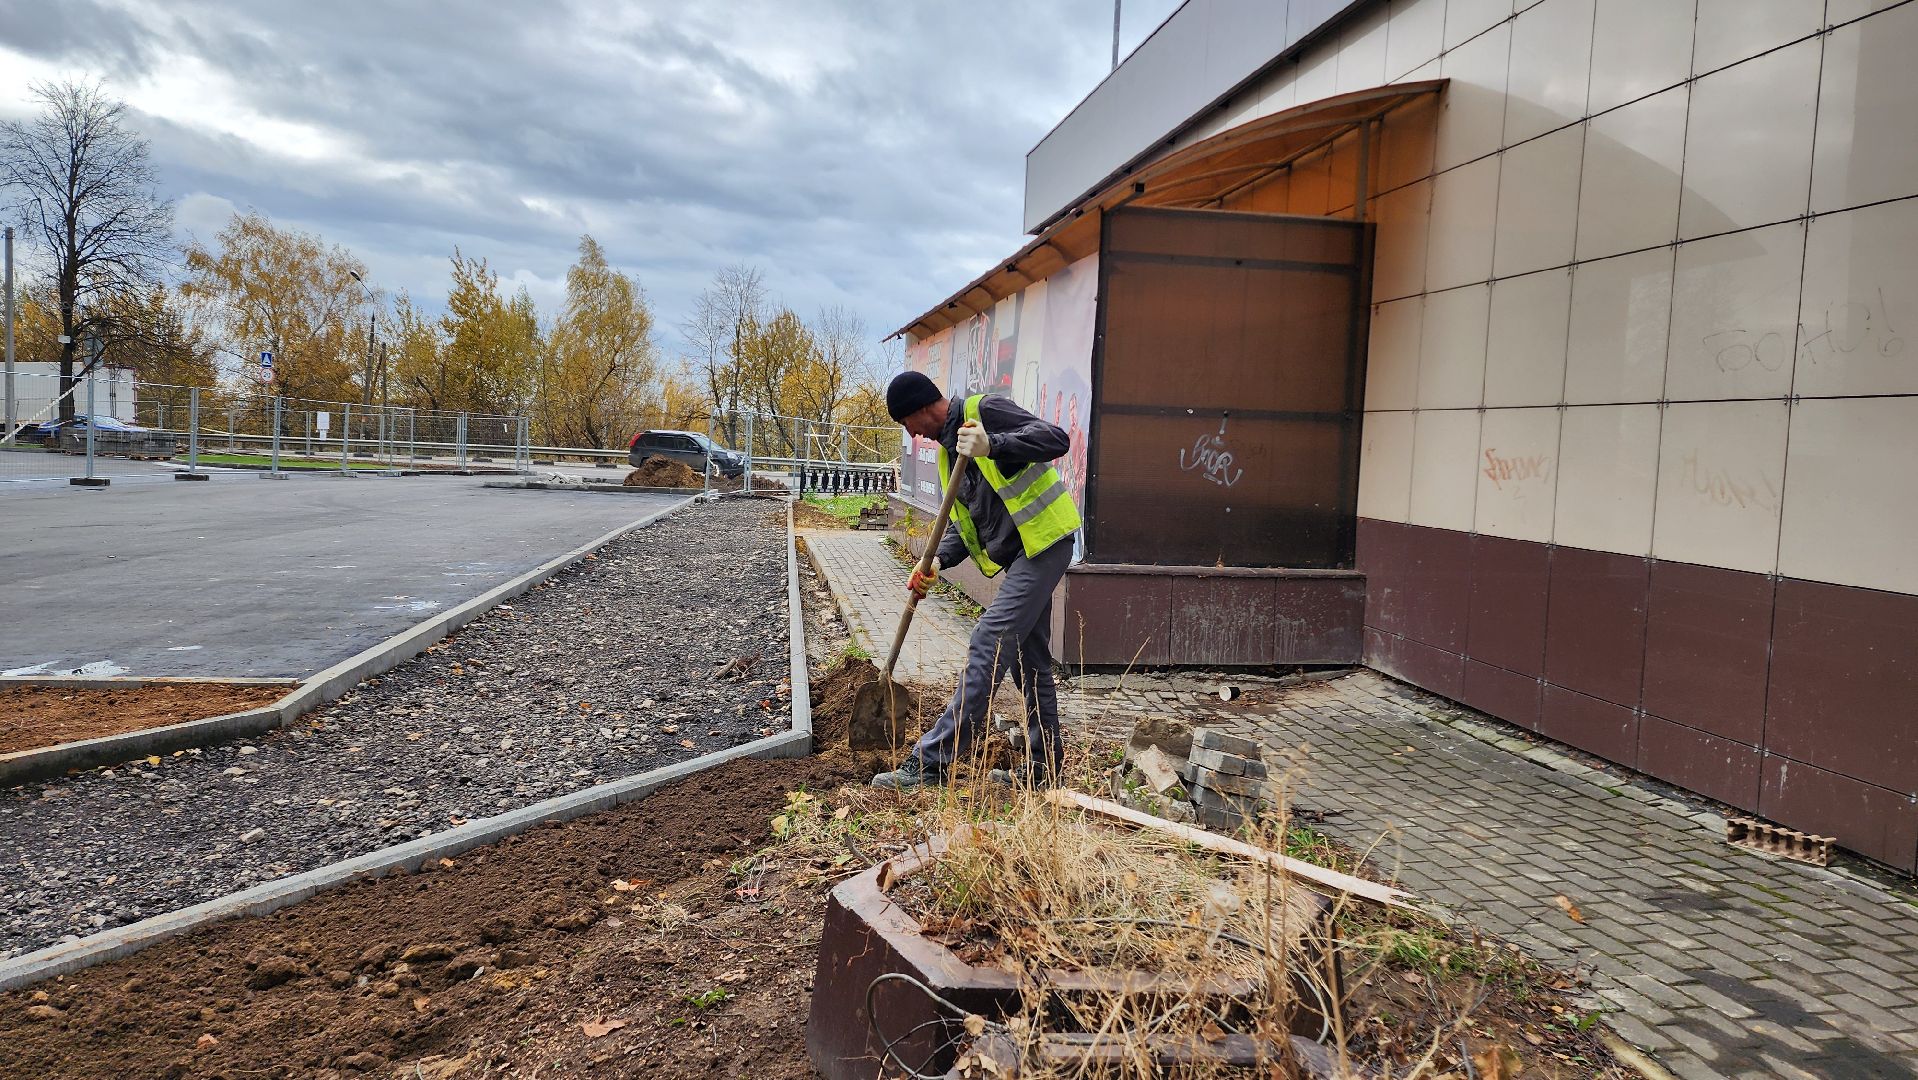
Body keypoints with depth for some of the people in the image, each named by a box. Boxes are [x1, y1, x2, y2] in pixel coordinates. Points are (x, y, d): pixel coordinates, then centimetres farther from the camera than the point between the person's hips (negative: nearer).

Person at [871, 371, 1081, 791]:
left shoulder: (984, 410, -10)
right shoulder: (948, 449, 17)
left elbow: (1056, 439, -22)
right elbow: (964, 522, 18)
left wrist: (993, 445, -35)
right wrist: (938, 561, -1)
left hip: (1042, 542, -10)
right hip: (1020, 555, 10)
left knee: (988, 647, -13)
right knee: (1029, 658, 13)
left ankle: (931, 761, -14)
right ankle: (1044, 764, 23)